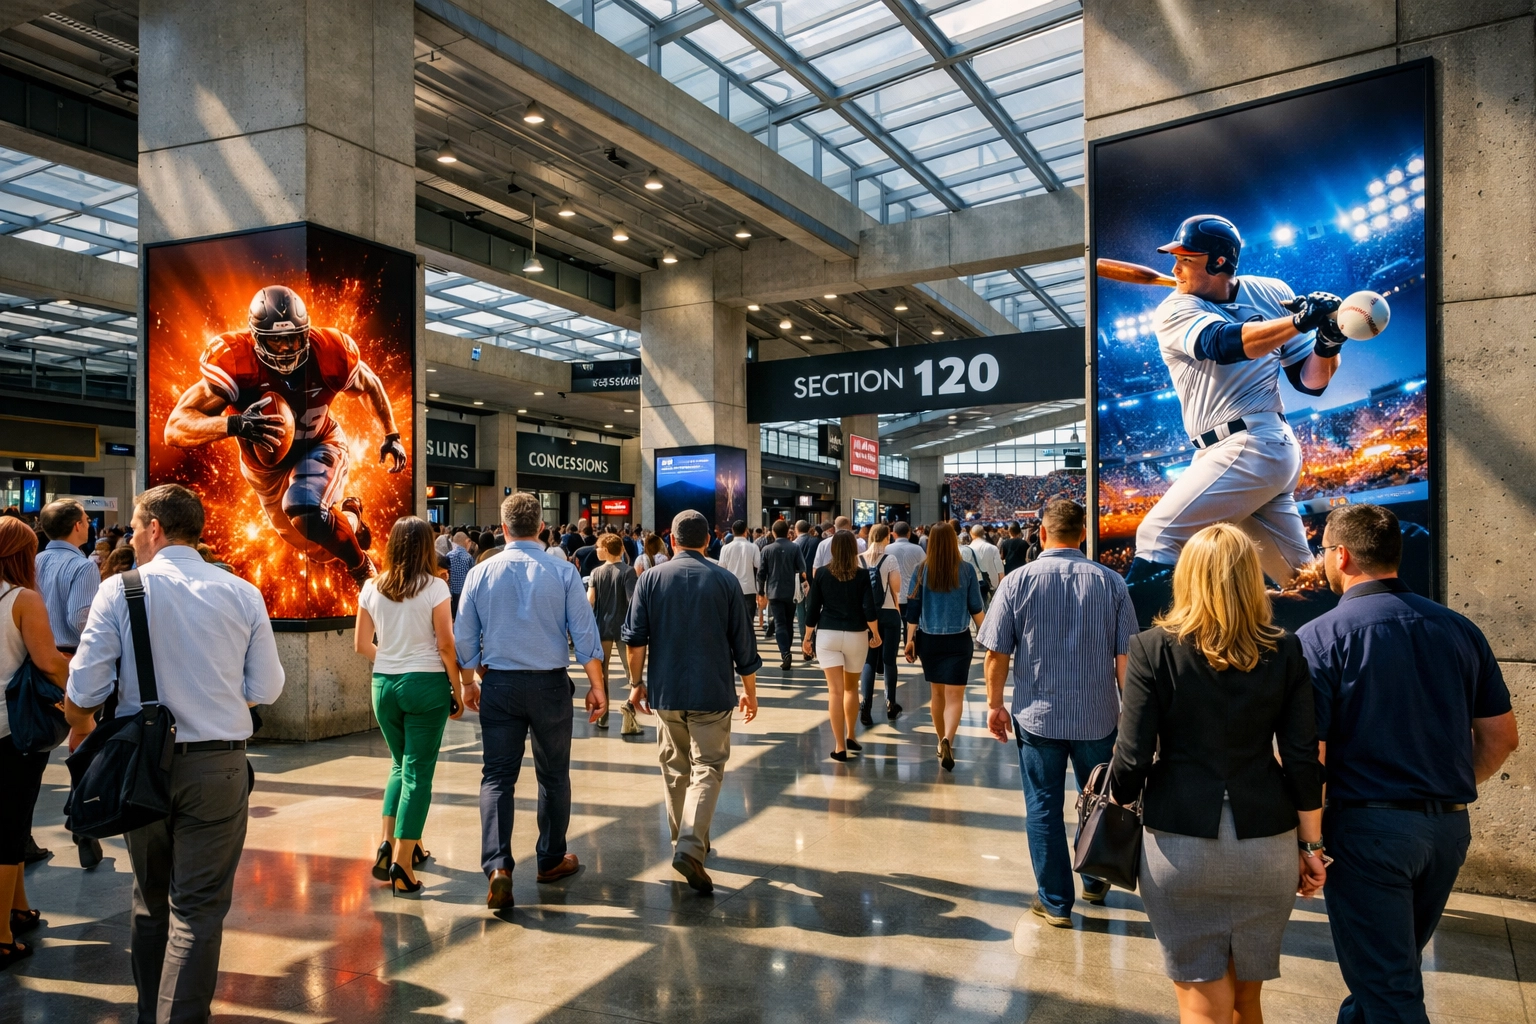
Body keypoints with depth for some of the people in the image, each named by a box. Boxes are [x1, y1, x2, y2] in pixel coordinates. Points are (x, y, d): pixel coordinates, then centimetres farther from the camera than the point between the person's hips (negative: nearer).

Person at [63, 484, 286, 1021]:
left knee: (150, 898, 21)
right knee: (198, 907, 5)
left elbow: (85, 687, -6)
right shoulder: (242, 593, -5)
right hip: (218, 765, -1)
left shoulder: (119, 590, -7)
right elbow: (266, 688, -3)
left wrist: (81, 730, 16)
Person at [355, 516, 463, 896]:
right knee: (418, 771, 2)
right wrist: (458, 691, -1)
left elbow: (361, 644, 7)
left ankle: (390, 843, 15)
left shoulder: (372, 588, 3)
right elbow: (445, 645, -9)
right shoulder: (434, 587, -9)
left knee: (400, 763, 22)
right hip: (426, 683, -4)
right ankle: (402, 862, 2)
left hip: (384, 683, 4)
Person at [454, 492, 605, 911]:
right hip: (550, 684, -1)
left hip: (499, 686, 1)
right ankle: (552, 860, 27)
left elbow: (464, 637, 5)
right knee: (553, 774, 14)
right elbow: (584, 633, -6)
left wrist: (469, 682, 19)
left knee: (497, 776, 5)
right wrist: (596, 686, 3)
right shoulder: (562, 572, -6)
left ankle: (498, 867, -10)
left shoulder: (480, 573, -1)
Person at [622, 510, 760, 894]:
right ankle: (690, 847, -16)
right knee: (707, 769, 0)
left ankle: (683, 842, 28)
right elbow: (743, 643, 1)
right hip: (712, 692, -2)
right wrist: (749, 690, 11)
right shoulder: (725, 580, -2)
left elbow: (635, 638, -3)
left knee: (676, 769, 17)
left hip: (665, 691, 2)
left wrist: (636, 682, 8)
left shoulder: (651, 578, 1)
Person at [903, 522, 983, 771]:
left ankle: (942, 741, 28)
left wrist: (910, 640, 5)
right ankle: (947, 740, -26)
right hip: (958, 640, -2)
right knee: (955, 695, -3)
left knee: (937, 693, 18)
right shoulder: (966, 570, -5)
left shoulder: (921, 571, -3)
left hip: (928, 639, 2)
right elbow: (976, 609, 0)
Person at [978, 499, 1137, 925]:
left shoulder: (1019, 580, -8)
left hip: (1037, 714, -1)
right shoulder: (1110, 582, -6)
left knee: (1043, 806, 9)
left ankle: (1055, 902, 17)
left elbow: (996, 653, -8)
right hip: (1098, 715, 2)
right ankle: (1095, 882, 38)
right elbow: (1126, 656, -5)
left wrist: (995, 705, 6)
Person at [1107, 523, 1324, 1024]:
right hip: (1266, 845, 3)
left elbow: (1133, 758, -10)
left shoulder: (1153, 648, -9)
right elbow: (1303, 760, -2)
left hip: (1179, 842, -3)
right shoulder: (1285, 652, -2)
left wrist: (1115, 804, 9)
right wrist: (1311, 846, 9)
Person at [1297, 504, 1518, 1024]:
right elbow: (1501, 737, 9)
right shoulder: (1458, 629, 3)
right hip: (1449, 828, 6)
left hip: (1368, 826, -6)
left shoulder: (1320, 638, -14)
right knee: (1398, 963, 25)